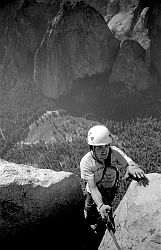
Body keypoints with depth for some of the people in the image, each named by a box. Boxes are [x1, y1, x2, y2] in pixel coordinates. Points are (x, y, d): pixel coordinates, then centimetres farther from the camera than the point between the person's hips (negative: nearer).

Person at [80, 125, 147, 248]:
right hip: (94, 192, 0)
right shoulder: (86, 162, -32)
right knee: (90, 217, 14)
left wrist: (132, 167, -61)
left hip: (111, 189, 1)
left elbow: (130, 163, -36)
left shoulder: (115, 152, -27)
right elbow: (93, 188, -34)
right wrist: (100, 206, -50)